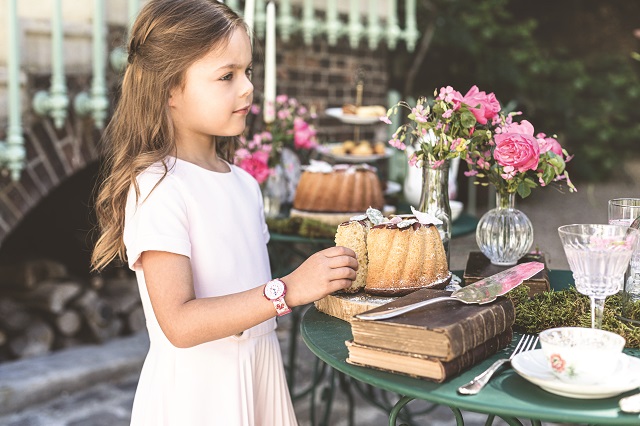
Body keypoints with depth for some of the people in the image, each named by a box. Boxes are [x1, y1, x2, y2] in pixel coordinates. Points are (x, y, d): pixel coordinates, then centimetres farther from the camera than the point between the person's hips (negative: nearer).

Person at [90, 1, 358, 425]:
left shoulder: (244, 182, 6)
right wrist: (289, 289, -28)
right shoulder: (157, 187, -18)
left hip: (259, 374, 7)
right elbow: (179, 323, -25)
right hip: (197, 390, -7)